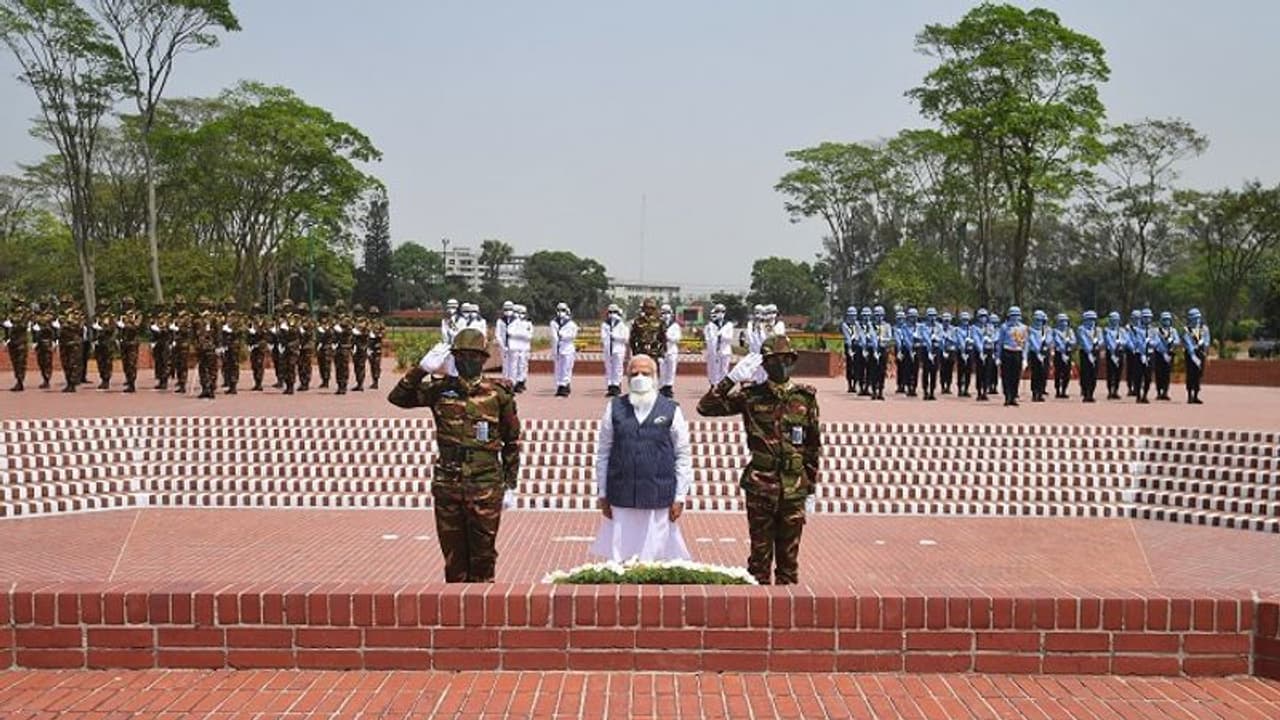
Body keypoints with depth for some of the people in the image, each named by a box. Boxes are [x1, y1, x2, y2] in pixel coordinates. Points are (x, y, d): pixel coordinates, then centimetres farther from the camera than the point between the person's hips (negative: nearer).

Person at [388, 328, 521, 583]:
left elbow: (512, 442, 5)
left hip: (486, 488, -2)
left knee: (483, 555, 4)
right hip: (447, 486, 2)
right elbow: (397, 397, -3)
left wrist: (510, 486, 3)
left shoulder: (499, 393, 0)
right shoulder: (440, 389, 4)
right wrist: (422, 369, -13)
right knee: (453, 556, 9)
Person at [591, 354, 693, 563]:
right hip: (621, 500, 1)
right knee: (620, 559, 5)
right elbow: (603, 453, 7)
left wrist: (680, 498, -1)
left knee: (657, 557, 3)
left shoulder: (671, 410, 1)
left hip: (659, 501, -1)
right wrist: (602, 494, 5)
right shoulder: (615, 408, 4)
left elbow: (683, 456, 3)